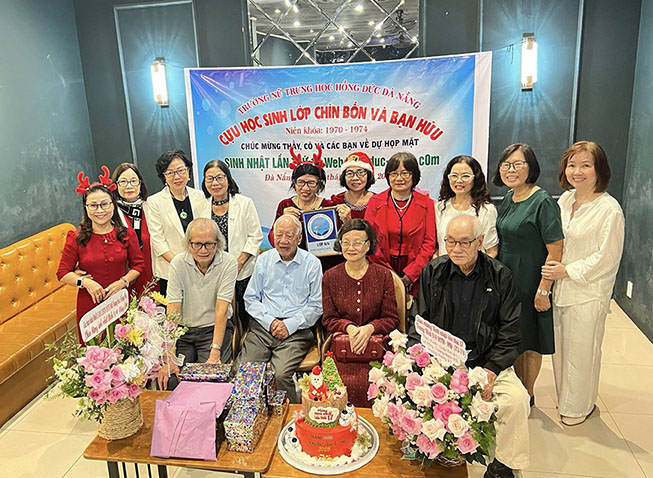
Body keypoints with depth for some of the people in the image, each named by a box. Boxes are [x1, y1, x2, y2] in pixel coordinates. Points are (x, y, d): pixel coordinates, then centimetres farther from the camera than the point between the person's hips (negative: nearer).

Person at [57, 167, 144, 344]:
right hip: (89, 304, -1)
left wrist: (123, 281, -10)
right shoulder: (76, 238, -4)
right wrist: (84, 281, -16)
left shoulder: (127, 234, -1)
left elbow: (138, 264, 6)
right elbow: (63, 273, 1)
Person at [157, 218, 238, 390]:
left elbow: (221, 310, -18)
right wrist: (169, 359, -24)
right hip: (183, 330, 2)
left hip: (214, 329, -1)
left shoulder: (228, 263, -12)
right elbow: (173, 312, -14)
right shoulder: (178, 263, -9)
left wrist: (214, 353, -27)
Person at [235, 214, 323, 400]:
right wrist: (269, 321, -4)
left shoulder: (311, 263, 6)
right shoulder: (263, 260, 13)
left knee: (281, 375, -27)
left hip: (296, 331, -3)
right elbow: (250, 299, 12)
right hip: (263, 326, 3)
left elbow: (316, 306, 3)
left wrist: (290, 325, -9)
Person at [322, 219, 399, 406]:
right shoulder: (330, 277, 7)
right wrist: (349, 327, -11)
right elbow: (329, 319, 9)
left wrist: (369, 328, -14)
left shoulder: (383, 275, 4)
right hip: (342, 345, 1)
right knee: (347, 384, -24)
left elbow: (391, 319, 4)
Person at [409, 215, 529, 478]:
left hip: (485, 360, 0)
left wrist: (492, 369, -12)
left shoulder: (500, 276, 0)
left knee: (517, 399, -23)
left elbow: (510, 332, 1)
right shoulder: (432, 272, 2)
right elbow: (418, 322, 5)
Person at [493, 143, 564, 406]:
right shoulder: (508, 199, 6)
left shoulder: (543, 202, -17)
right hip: (506, 278, 7)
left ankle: (528, 395, 26)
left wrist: (543, 290, -20)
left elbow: (555, 250, -19)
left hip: (531, 281, -7)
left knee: (529, 340, 8)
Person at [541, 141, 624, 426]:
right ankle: (565, 398, 35)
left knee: (581, 350, 6)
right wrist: (552, 268, 4)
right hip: (561, 288, 6)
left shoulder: (609, 208, -14)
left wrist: (568, 271, -14)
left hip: (588, 293, -6)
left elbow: (607, 257, -14)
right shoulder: (565, 199, 6)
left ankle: (579, 406, 27)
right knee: (560, 347, 15)